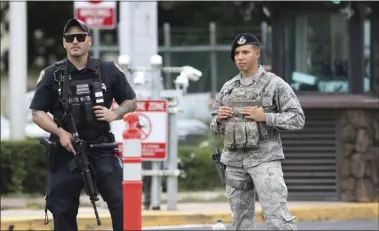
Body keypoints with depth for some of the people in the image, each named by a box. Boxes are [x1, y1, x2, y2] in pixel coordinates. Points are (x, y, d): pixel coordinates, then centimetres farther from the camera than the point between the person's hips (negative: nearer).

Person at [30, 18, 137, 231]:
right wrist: (60, 132, -15)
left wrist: (114, 114, -9)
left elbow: (131, 102, 12)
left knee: (122, 204, -10)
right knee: (63, 212, 5)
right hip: (66, 152, 0)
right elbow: (37, 113, 1)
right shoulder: (52, 75, 2)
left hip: (102, 151, 0)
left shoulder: (109, 71, 4)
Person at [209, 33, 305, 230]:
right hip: (234, 160, 5)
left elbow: (297, 119, -4)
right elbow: (215, 127, 19)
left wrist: (265, 117, -15)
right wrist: (219, 119, -4)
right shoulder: (228, 88, 13)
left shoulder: (274, 84, -1)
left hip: (264, 159, -5)